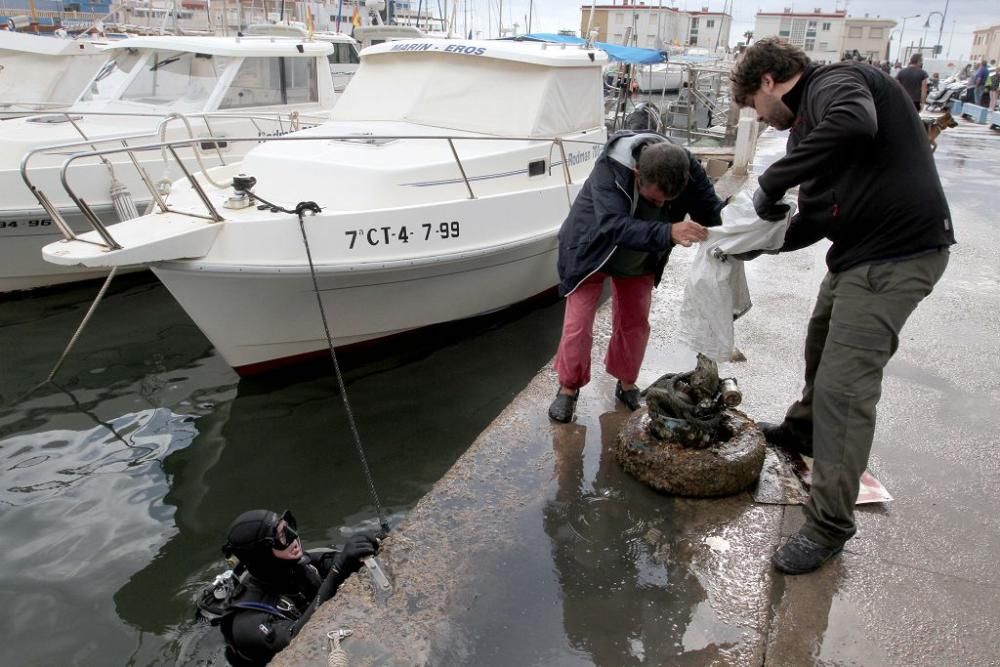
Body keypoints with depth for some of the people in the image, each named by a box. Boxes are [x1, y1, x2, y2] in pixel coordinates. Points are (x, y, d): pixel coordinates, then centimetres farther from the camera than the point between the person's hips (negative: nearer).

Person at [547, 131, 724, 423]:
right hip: (591, 252, -3)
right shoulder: (609, 169, -40)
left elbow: (713, 210, -23)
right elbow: (614, 225, -51)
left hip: (640, 259, 4)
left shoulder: (686, 169, -27)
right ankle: (568, 387, 18)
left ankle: (626, 383, 31)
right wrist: (668, 232, -65)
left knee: (635, 323, 9)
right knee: (578, 324, -3)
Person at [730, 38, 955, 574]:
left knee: (844, 387, -11)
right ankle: (804, 430, 53)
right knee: (822, 346, 27)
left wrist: (771, 182, -31)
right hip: (857, 252, 11)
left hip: (896, 255, -10)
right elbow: (816, 217, 16)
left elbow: (855, 124, -39)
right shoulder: (807, 122, 15)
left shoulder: (834, 82, -13)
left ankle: (828, 527, -1)